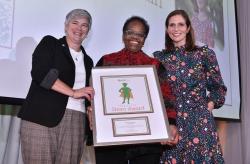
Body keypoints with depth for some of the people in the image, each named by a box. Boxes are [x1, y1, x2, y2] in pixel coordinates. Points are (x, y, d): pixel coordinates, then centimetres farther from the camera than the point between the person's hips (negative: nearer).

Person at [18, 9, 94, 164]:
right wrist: (73, 92, -9)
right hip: (42, 117, -4)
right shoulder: (49, 43, 9)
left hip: (76, 121, 4)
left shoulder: (87, 61, 22)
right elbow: (40, 73, -8)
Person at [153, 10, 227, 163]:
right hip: (169, 122, 1)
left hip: (200, 121, -1)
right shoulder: (159, 57, 6)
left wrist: (209, 106, -6)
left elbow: (218, 87, 7)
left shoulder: (205, 54, 2)